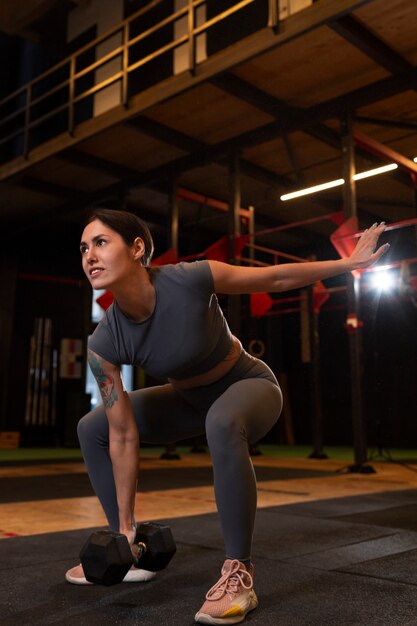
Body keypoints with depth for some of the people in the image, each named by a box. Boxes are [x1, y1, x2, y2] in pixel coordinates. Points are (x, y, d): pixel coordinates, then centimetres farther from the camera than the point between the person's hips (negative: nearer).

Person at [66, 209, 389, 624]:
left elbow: (276, 279, -15)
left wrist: (349, 263, -7)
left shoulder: (190, 279, -32)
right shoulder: (103, 342, -22)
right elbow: (124, 437, -15)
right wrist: (125, 525, -10)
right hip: (190, 399, 5)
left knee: (222, 424, -39)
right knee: (92, 429, 0)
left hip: (249, 385, -4)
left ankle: (238, 576, -24)